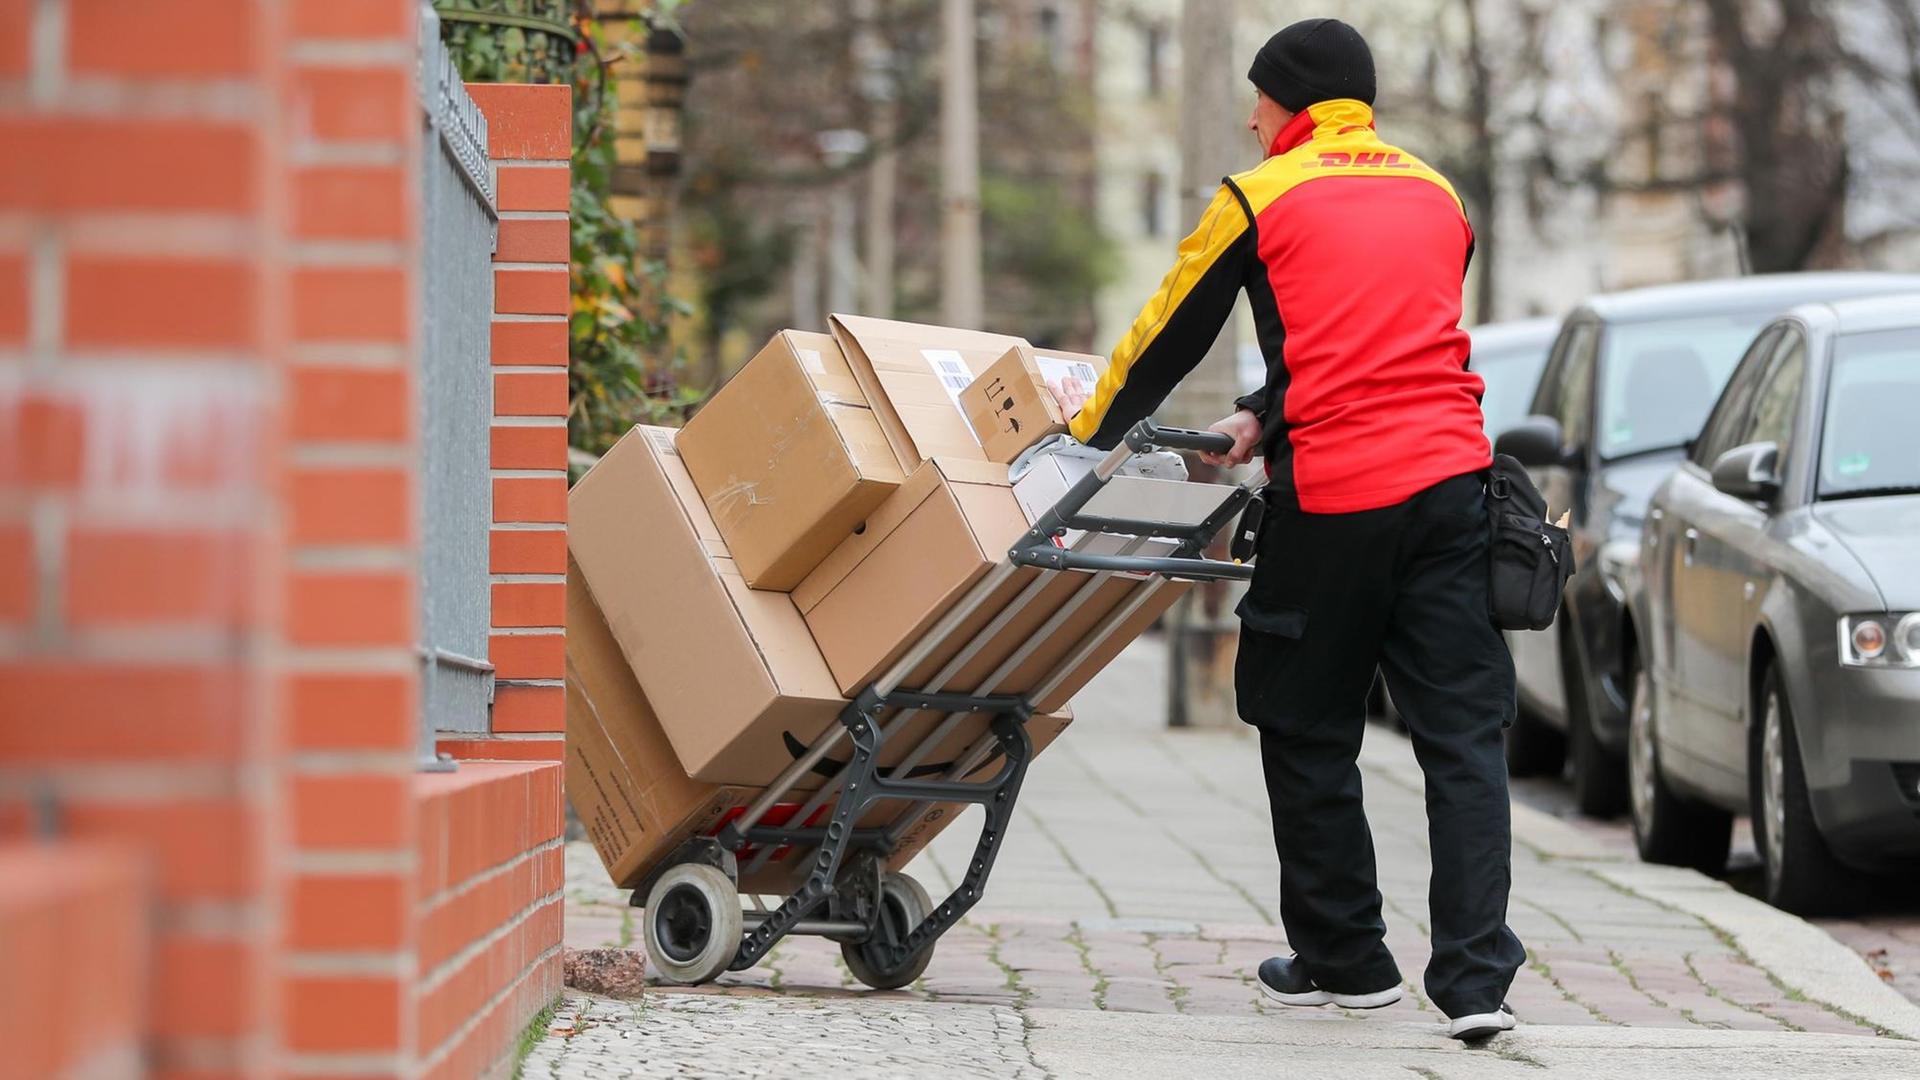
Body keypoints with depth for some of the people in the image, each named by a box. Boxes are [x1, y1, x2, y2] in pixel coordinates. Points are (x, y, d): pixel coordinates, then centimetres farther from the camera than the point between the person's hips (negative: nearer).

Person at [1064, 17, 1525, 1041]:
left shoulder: (1259, 201, 2)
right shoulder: (1436, 195, 18)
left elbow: (1166, 341, 10)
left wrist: (1082, 442, 23)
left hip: (1330, 505, -4)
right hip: (1449, 483, 4)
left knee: (1309, 735, 12)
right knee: (1462, 736, 1)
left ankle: (1344, 957, 20)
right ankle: (1476, 977, -8)